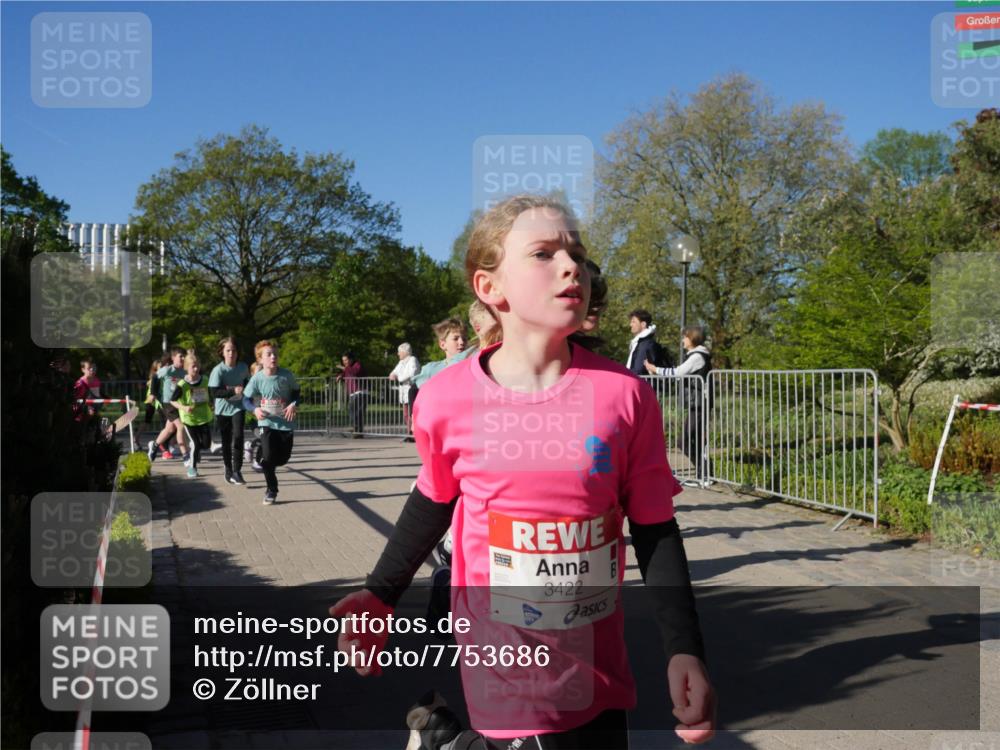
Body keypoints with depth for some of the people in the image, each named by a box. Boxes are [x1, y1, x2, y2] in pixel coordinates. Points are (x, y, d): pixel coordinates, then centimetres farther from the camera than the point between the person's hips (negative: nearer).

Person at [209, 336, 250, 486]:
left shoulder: (243, 367, -7)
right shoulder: (218, 370, -16)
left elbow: (248, 383, 12)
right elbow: (215, 392, -22)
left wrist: (243, 389, -6)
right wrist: (233, 390, -32)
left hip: (238, 407, 1)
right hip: (223, 410, -1)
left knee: (238, 437, -17)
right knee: (226, 441, 10)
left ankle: (237, 471, -12)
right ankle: (228, 471, 26)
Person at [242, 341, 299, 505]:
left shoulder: (286, 375, -12)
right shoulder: (257, 378, -12)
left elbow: (296, 391, 5)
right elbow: (246, 399, -3)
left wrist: (294, 404, -15)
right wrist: (255, 409, -23)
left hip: (286, 422, 1)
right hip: (267, 423, -1)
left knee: (283, 458, 6)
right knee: (268, 458, -9)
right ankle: (271, 490, 12)